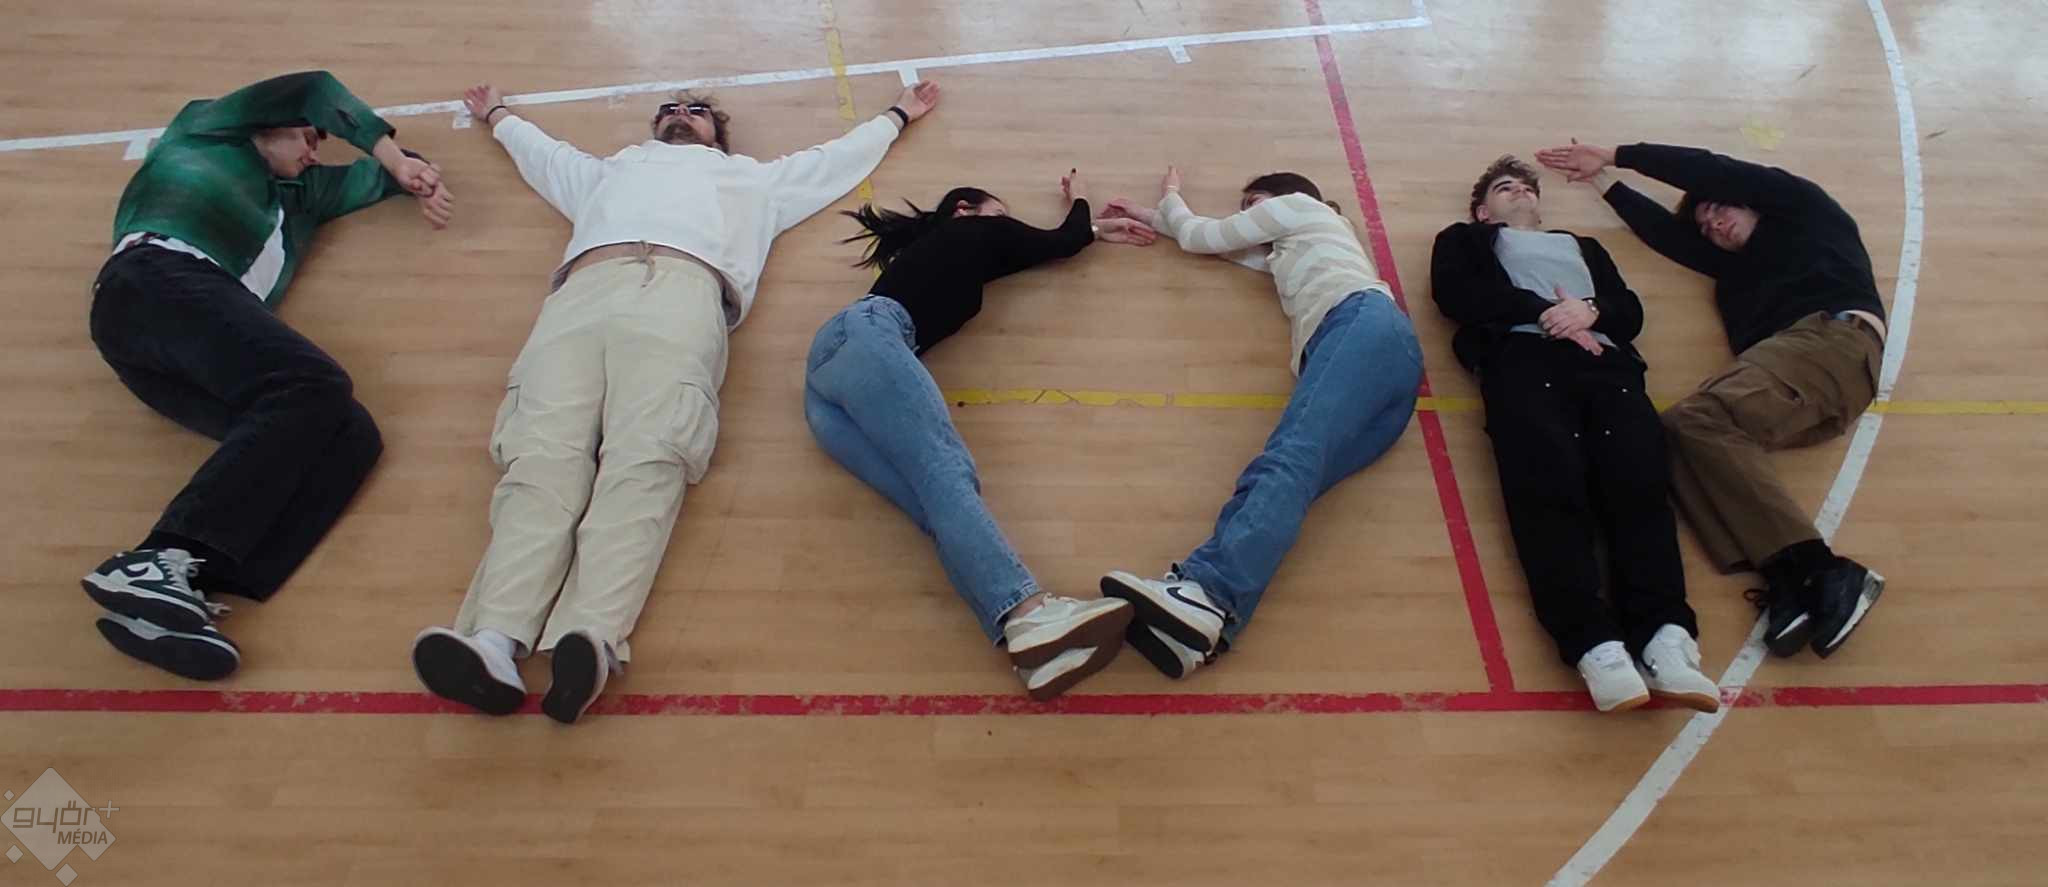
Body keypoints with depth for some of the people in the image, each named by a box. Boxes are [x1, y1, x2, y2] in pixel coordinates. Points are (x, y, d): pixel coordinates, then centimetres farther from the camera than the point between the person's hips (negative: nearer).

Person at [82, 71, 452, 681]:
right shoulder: (204, 127, 29)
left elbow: (368, 176, 44)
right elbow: (315, 91, 28)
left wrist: (413, 176, 23)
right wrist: (396, 155, 30)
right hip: (160, 277, -6)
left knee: (349, 434, -20)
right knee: (311, 384, -31)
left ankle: (176, 584, -39)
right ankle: (161, 560, -43)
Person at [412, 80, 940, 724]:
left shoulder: (751, 178, 43)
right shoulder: (610, 171, 48)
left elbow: (841, 157, 52)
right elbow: (540, 150, 65)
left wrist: (899, 113, 63)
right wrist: (496, 114, 81)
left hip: (683, 292, -2)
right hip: (582, 294, 2)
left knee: (647, 458, -31)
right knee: (543, 455, -26)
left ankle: (593, 639, -52)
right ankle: (496, 641, -46)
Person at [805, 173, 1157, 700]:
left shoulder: (939, 250, 42)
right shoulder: (971, 230, 21)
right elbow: (1060, 242, 34)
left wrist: (1098, 231, 59)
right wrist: (1080, 201, 54)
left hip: (825, 378, 7)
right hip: (865, 333, -7)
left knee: (936, 487, -19)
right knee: (945, 468, -29)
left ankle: (1022, 637, -44)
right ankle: (1027, 611, -53)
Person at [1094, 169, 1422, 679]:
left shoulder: (1298, 204, 28)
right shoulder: (1288, 255, 49)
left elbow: (1198, 237, 31)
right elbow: (1221, 245, 56)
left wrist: (1170, 198, 52)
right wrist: (1152, 217, 59)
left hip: (1365, 321, -6)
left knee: (1293, 453, -34)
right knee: (1287, 466, -24)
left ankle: (1208, 593, -59)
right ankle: (1207, 611, -52)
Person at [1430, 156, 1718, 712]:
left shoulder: (1582, 246, 40)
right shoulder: (1464, 242, 31)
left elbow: (1632, 310, 25)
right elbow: (1456, 293, 8)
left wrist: (1589, 310, 0)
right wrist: (1544, 312, -3)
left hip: (1604, 361, 4)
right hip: (1522, 357, -3)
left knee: (1640, 483, -25)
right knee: (1551, 486, -30)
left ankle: (1665, 639, -40)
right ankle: (1596, 647, -44)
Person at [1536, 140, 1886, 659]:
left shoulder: (1803, 207, 22)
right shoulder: (1737, 266, 38)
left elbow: (1709, 172, 20)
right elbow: (1667, 232, 37)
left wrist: (1615, 155, 28)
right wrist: (1603, 180, 45)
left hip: (1836, 336, -6)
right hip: (1784, 358, 7)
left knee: (1704, 418, -30)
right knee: (1679, 430, -21)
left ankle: (1821, 573, -38)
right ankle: (1791, 580, -40)